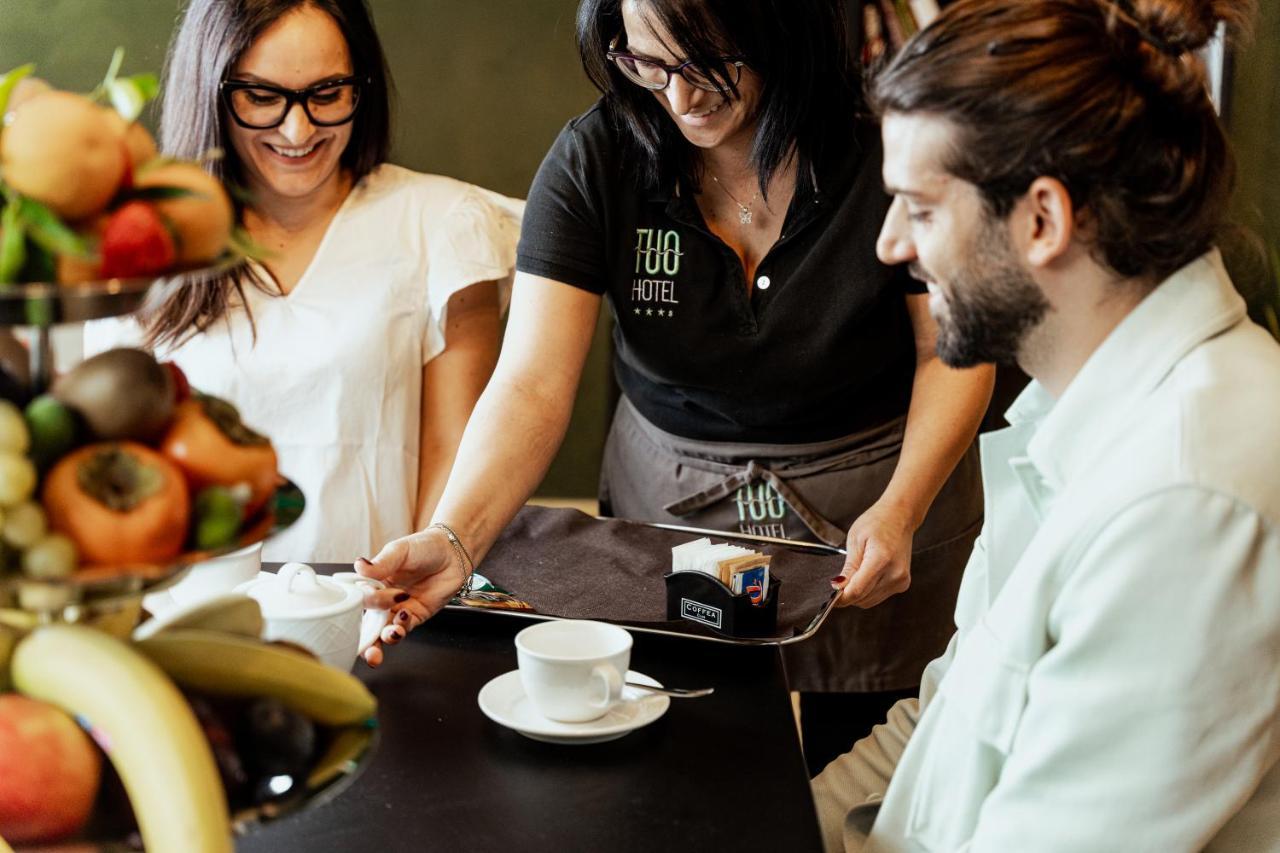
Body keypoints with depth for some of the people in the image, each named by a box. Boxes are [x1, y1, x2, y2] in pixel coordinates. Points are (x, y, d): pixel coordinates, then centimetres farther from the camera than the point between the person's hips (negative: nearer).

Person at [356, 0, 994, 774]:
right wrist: (453, 536, -34)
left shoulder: (889, 147, -17)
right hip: (668, 511, 1)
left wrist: (900, 510, -20)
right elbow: (532, 387, -19)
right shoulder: (591, 164, -14)